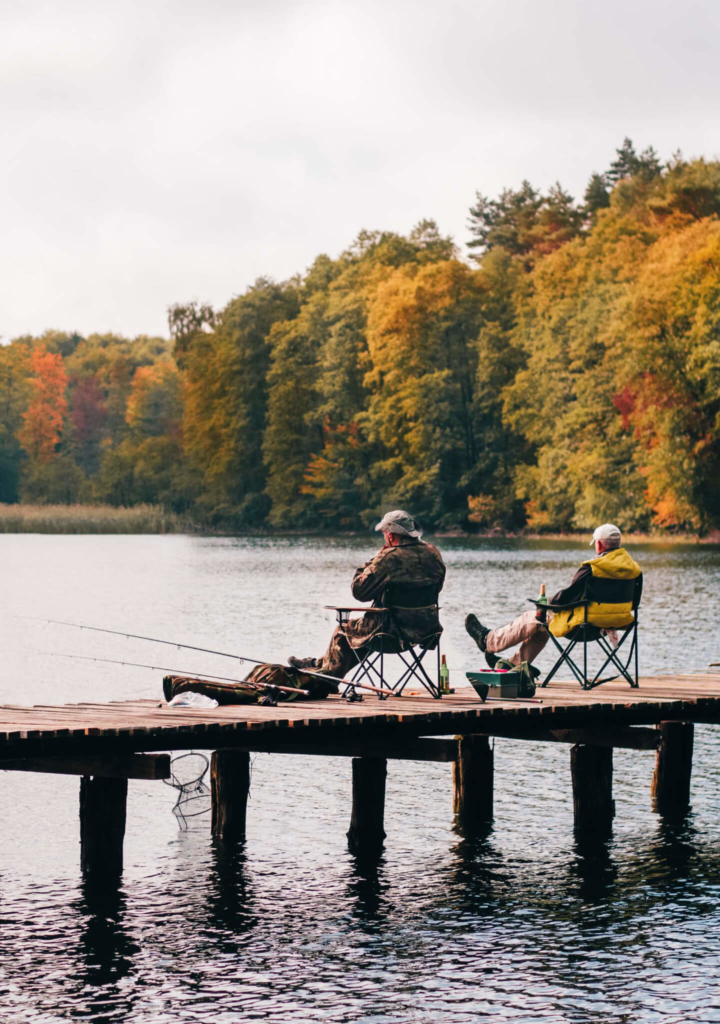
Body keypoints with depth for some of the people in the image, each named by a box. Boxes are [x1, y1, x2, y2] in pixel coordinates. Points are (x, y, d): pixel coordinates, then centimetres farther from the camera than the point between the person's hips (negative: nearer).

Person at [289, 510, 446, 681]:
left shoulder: (388, 559, -21)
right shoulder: (433, 553, -2)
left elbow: (358, 591, -13)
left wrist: (374, 560, -2)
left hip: (395, 629, -7)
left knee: (344, 630, 21)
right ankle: (322, 664, 48)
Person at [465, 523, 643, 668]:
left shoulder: (592, 568, -23)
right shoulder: (634, 568, -2)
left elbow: (568, 596, -19)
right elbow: (634, 602, 8)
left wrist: (550, 602, 3)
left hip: (587, 622, -8)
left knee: (533, 619, 13)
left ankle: (488, 640, 30)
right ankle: (516, 664, 36)